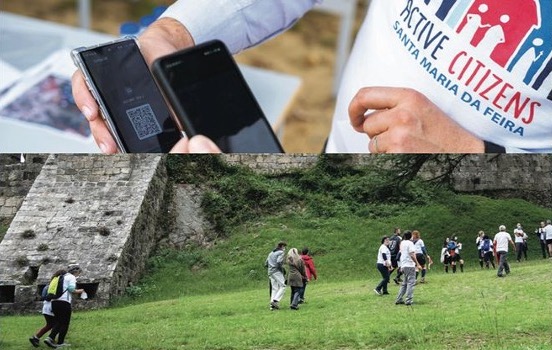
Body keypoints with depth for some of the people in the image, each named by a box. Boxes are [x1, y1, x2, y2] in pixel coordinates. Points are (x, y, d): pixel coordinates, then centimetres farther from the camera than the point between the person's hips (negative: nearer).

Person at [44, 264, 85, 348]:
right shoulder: (72, 277, 2)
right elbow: (71, 289, -12)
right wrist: (80, 291, 5)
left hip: (54, 301, 8)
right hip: (64, 301, -8)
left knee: (58, 322, 12)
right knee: (65, 323, 1)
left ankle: (50, 338, -6)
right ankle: (60, 343, 1)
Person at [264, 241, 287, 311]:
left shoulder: (271, 253, 21)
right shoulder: (281, 252, -3)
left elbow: (266, 264, 18)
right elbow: (279, 262, -19)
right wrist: (282, 269, -8)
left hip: (270, 273, 8)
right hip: (277, 272, -8)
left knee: (274, 288, 9)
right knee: (283, 286, -5)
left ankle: (272, 305, 1)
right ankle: (276, 300, -19)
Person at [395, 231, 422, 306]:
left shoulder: (402, 243, 14)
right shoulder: (410, 243, -9)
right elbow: (412, 255, -17)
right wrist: (417, 264, -16)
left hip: (403, 265, 8)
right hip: (410, 265, -8)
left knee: (404, 283, 15)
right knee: (411, 283, -6)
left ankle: (399, 299, 12)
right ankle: (409, 300, -12)